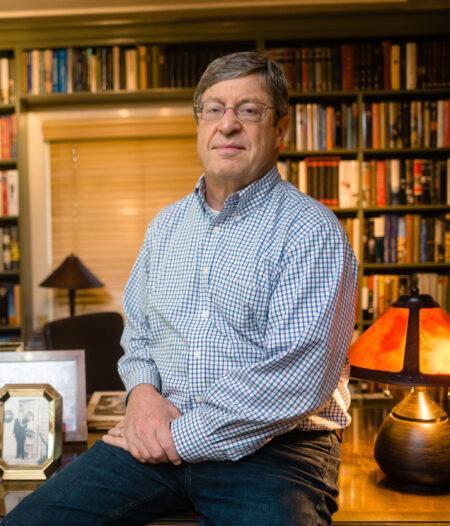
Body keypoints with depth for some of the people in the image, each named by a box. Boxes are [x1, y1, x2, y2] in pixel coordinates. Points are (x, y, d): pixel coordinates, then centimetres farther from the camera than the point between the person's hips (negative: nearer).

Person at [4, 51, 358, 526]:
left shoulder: (311, 230, -9)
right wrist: (143, 389, -2)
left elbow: (300, 374, -18)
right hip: (157, 435, 5)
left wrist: (183, 438, -16)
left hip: (270, 446, -4)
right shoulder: (166, 225, 13)